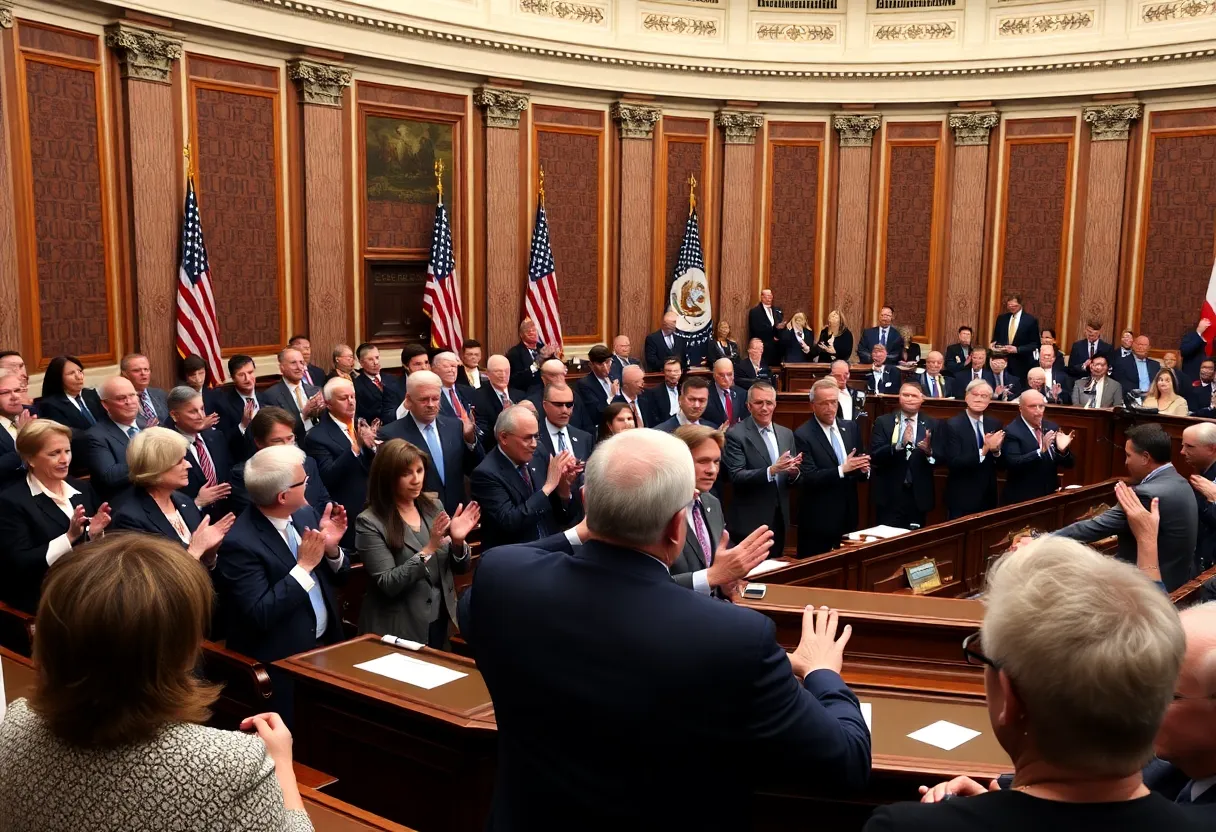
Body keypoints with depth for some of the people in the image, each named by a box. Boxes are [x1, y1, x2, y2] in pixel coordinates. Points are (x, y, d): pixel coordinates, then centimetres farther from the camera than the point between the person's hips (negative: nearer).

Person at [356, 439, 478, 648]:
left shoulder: (434, 508, 4)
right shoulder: (369, 522, -11)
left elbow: (460, 568, 6)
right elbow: (388, 584, -17)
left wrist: (457, 541, -14)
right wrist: (429, 549, -25)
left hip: (441, 624, 5)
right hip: (399, 632, -4)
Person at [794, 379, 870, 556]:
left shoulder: (851, 428, 9)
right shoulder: (802, 435, -10)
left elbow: (859, 472, 12)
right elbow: (808, 478, -17)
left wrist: (864, 469, -11)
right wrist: (841, 470, -25)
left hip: (848, 517, 5)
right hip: (818, 521, -5)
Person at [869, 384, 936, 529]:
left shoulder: (932, 424, 5)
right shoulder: (883, 422, -1)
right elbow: (874, 456, -11)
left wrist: (929, 451, -23)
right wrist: (899, 445, -28)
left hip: (918, 496, 2)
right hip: (890, 496, -2)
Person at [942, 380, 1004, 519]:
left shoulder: (995, 423, 4)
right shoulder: (953, 425, -12)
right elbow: (953, 463, -20)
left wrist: (996, 450, -16)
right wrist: (984, 451, -26)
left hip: (988, 497, 5)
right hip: (961, 498, -5)